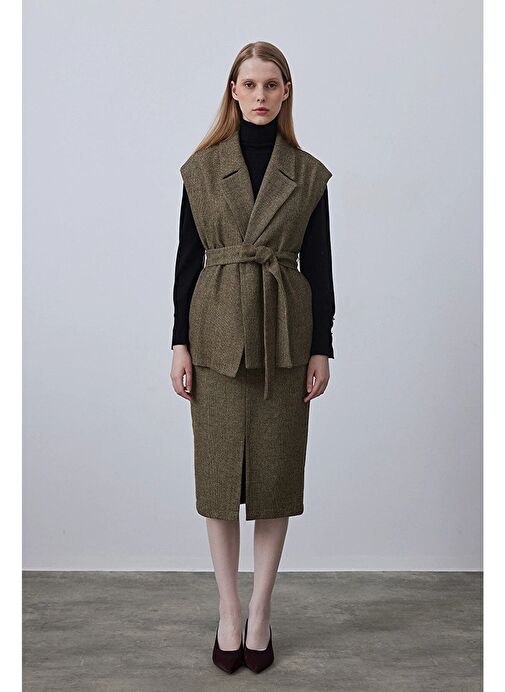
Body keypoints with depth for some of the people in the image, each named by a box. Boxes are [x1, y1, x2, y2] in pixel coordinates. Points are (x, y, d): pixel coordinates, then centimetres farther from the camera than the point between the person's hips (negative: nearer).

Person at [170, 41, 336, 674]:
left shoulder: (308, 173, 5)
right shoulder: (202, 167, 4)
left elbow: (318, 265, 5)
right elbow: (187, 257, 3)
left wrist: (321, 348, 0)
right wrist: (180, 343, -2)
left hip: (284, 338, 1)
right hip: (217, 334, 0)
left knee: (275, 477, 6)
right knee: (219, 474, 5)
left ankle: (260, 616, 22)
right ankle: (228, 614, 23)